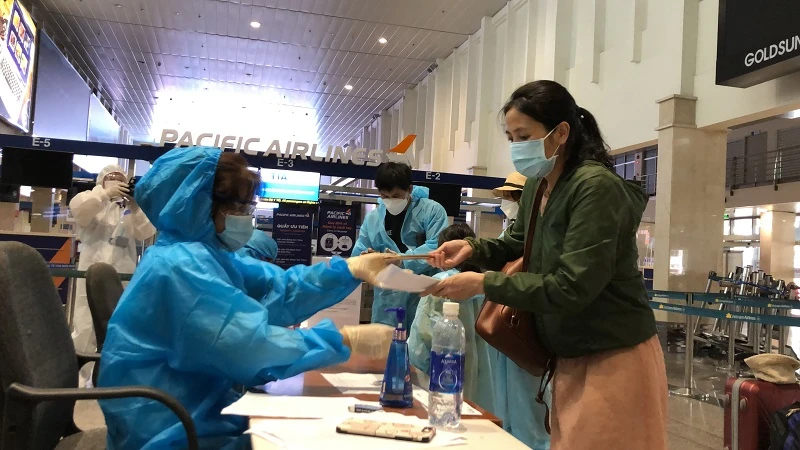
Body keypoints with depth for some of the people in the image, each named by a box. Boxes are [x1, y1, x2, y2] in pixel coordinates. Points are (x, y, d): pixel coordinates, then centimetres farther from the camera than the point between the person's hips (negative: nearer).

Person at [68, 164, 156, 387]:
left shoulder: (131, 207, 16)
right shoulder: (92, 199, 10)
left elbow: (146, 232, 2)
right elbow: (77, 208, -14)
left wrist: (137, 208, -14)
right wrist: (107, 193, -22)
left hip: (122, 277, 3)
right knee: (85, 327, -2)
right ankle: (77, 378, 8)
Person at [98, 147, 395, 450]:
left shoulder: (205, 254, 9)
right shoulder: (181, 266, -23)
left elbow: (279, 291, 3)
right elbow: (256, 347, -28)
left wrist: (351, 269, -8)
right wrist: (347, 341, -22)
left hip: (200, 412, 9)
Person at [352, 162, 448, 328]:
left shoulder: (432, 210, -3)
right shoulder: (372, 217, 11)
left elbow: (437, 247, -15)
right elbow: (358, 254, 11)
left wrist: (403, 261, -24)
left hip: (426, 297, -4)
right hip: (388, 300, 4)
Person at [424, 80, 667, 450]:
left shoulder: (597, 187, -21)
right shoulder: (535, 188, 6)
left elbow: (572, 287, -26)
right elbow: (518, 243, 20)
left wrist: (484, 284, -24)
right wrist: (472, 248, -1)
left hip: (614, 359, -8)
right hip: (571, 357, 9)